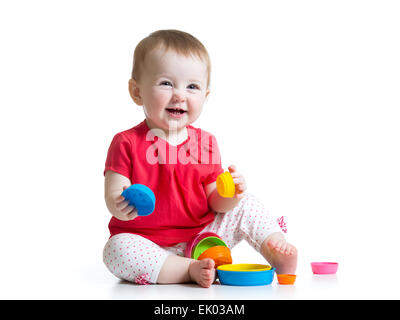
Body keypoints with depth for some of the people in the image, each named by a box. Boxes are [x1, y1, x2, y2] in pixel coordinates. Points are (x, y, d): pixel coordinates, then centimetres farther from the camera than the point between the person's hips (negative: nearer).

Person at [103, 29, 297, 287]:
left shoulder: (206, 143, 2)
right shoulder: (127, 143, -8)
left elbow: (214, 202, 2)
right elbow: (113, 196, -14)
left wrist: (230, 194, -22)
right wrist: (120, 206, -38)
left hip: (202, 236, 3)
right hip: (150, 245, -3)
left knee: (246, 205, -6)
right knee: (117, 249, -33)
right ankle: (190, 270, -30)